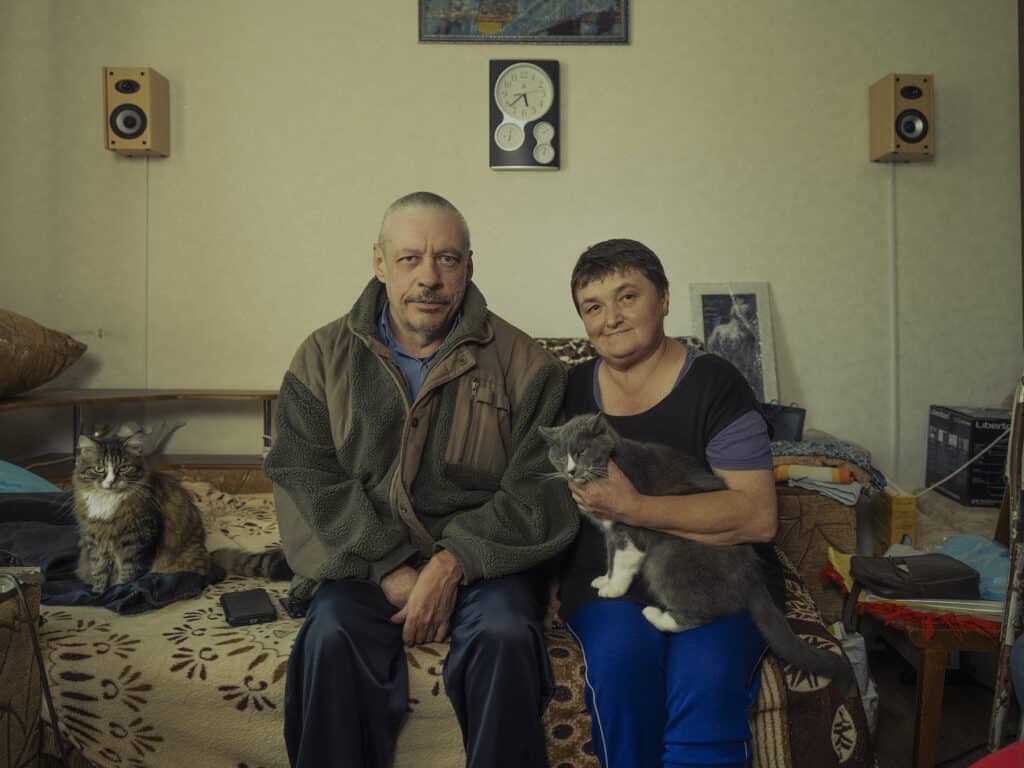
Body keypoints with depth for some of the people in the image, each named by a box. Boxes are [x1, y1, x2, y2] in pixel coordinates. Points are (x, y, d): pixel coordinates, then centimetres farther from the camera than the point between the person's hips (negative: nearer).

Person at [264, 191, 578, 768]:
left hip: (482, 559, 0)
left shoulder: (522, 363, -2)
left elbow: (538, 492, -6)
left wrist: (452, 563, -18)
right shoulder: (324, 358, 4)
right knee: (331, 636, -27)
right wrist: (391, 570, -14)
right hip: (363, 561, 1)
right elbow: (306, 480, -3)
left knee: (507, 636, -28)